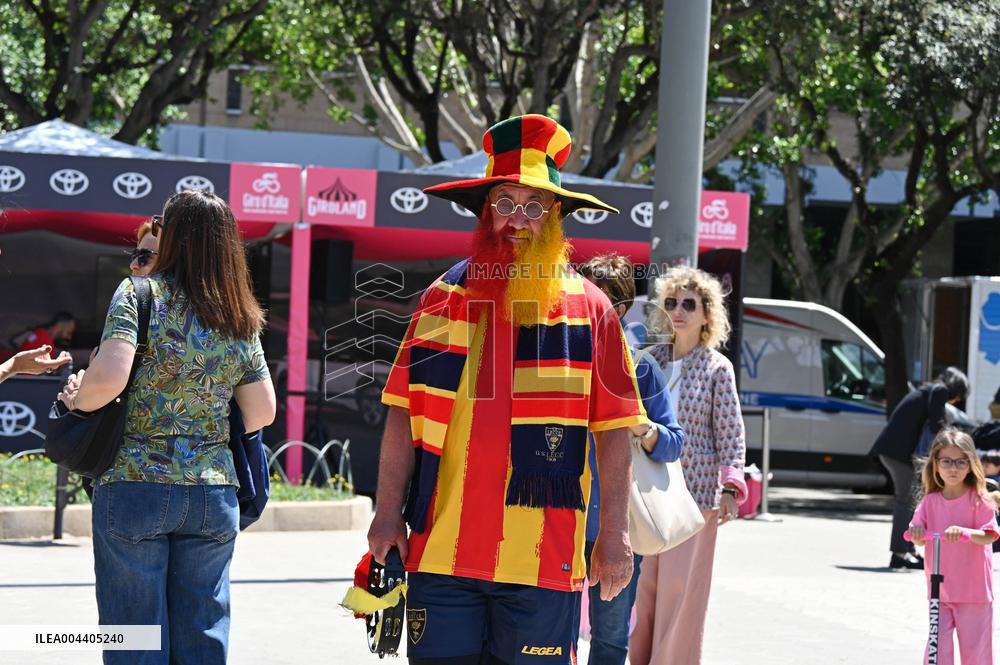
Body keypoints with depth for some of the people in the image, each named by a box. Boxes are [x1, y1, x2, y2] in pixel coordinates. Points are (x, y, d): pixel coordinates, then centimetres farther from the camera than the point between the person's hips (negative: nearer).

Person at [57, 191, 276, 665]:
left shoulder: (141, 294, -7)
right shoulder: (241, 319, 6)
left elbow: (108, 378, -20)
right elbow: (262, 413, 9)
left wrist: (77, 396, 0)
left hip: (134, 486, -4)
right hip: (213, 489, 4)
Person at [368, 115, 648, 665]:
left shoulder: (590, 308, 5)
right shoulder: (445, 298, 9)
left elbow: (613, 429, 5)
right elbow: (403, 413, 9)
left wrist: (615, 534, 0)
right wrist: (388, 513, 2)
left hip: (545, 556, -1)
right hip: (442, 551, 1)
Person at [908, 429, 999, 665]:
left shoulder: (979, 500, -6)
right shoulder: (930, 502, 4)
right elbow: (919, 538, 1)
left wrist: (963, 531, -32)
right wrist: (917, 533, -22)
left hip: (974, 591, -2)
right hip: (940, 590, 3)